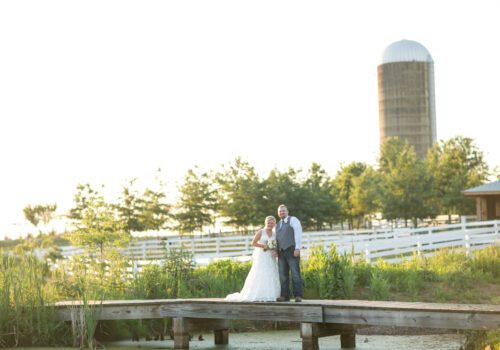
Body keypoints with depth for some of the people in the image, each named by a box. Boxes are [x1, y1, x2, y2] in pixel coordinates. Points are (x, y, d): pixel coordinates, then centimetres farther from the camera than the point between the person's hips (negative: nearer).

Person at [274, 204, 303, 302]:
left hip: (292, 251, -6)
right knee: (283, 275, 1)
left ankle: (298, 296, -10)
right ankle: (285, 296, 3)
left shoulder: (293, 220, 1)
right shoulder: (278, 225, 22)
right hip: (281, 253, 6)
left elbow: (298, 234, -9)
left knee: (295, 274, -10)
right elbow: (277, 239, 23)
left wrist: (297, 248, -19)